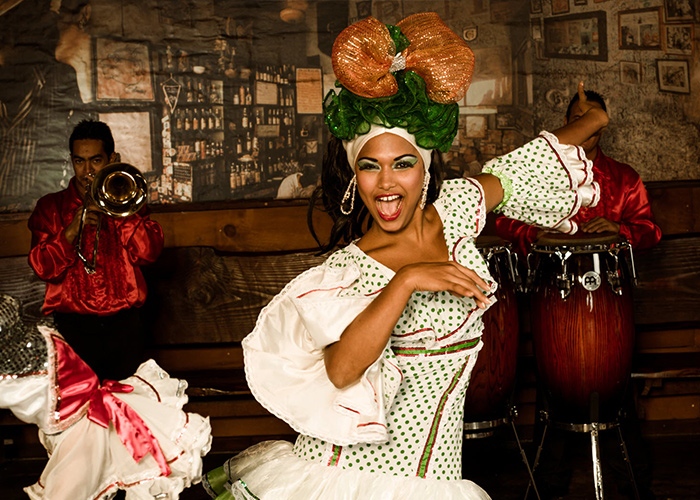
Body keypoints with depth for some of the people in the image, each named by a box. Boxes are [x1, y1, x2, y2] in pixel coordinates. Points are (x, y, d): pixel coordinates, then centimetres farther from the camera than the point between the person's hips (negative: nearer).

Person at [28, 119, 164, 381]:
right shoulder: (50, 206, 8)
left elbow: (149, 252, -5)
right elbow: (43, 268, -5)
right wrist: (73, 228, -17)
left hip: (123, 323, 1)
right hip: (72, 326, -1)